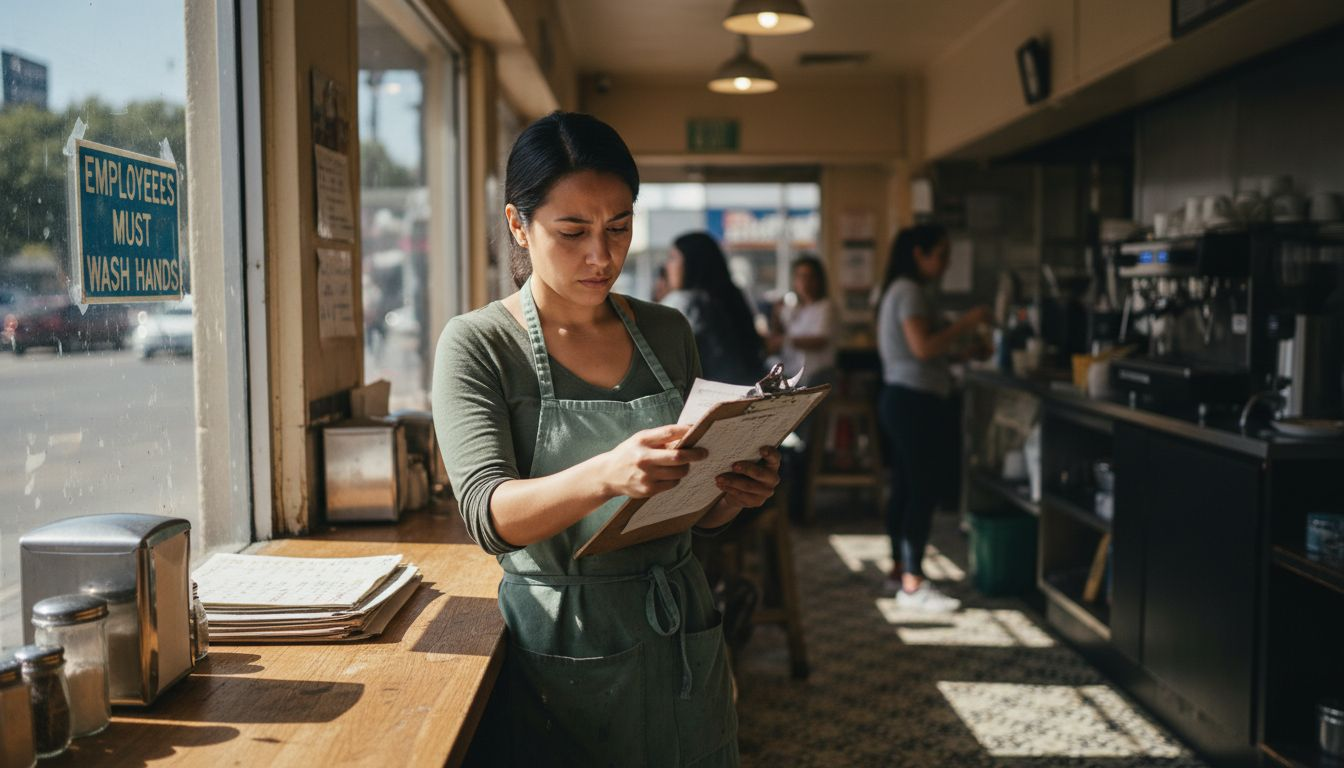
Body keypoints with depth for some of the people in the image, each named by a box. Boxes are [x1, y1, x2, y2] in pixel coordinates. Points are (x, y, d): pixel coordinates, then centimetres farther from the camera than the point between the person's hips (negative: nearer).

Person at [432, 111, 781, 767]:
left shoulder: (668, 334, 4)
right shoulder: (479, 345, -9)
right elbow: (488, 514, -22)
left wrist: (737, 492, -11)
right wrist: (606, 474, -39)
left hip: (679, 637, 5)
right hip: (559, 650, -4)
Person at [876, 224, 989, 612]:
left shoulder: (899, 290, 18)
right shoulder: (911, 292, -13)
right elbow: (923, 347, -23)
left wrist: (959, 335, 15)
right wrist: (965, 323, -14)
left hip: (900, 399, 11)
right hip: (917, 401, -11)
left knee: (905, 488, 14)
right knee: (924, 490, -9)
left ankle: (900, 568, 23)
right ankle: (912, 584, -6)